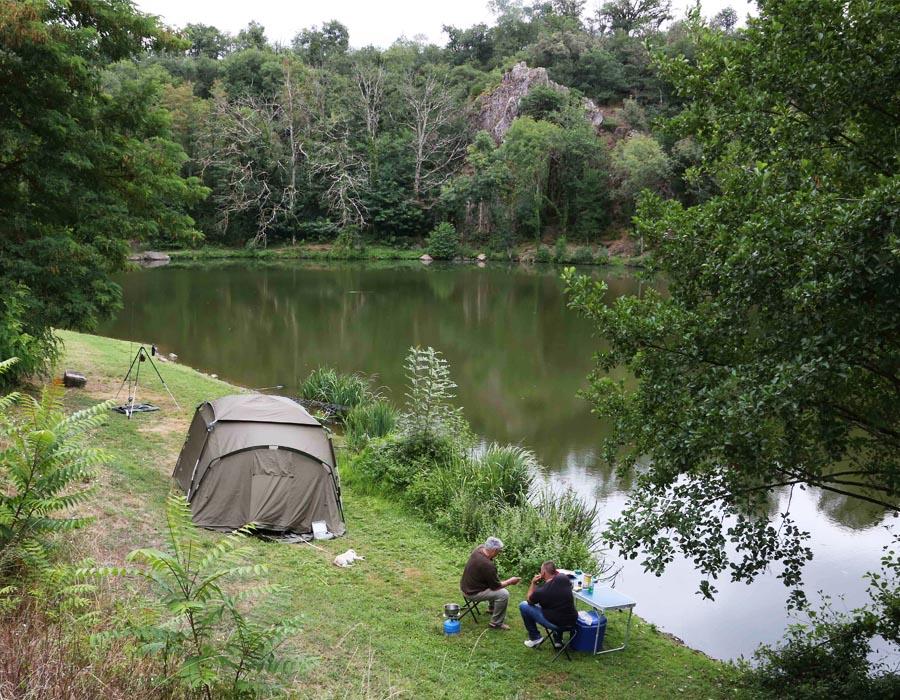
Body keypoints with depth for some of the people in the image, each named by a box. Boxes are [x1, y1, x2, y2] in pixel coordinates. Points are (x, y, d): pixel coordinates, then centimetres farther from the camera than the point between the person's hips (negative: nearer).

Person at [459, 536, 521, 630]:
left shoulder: (479, 548, -9)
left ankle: (491, 608, 40)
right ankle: (496, 623, -4)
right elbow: (496, 586, -17)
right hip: (472, 593, -10)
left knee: (493, 581, 26)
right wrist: (510, 581, -4)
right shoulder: (488, 565, -32)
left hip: (465, 586, 10)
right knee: (503, 594, -16)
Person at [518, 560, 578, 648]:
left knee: (523, 605, 6)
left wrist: (533, 583, 4)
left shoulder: (540, 591, -20)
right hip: (572, 622, 5)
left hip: (555, 623, -5)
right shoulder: (564, 578, -11)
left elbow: (529, 600, 3)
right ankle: (558, 640, 36)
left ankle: (535, 638, 17)